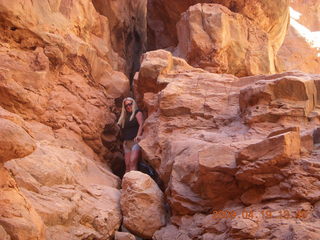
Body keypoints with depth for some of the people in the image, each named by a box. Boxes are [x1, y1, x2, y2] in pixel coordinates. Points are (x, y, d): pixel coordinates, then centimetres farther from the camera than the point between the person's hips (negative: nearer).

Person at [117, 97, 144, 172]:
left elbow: (141, 124, -11)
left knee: (132, 163, -20)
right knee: (127, 165, 1)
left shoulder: (137, 113, 4)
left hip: (135, 141, -7)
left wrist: (138, 135, -25)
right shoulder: (125, 116, 24)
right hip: (126, 142, 7)